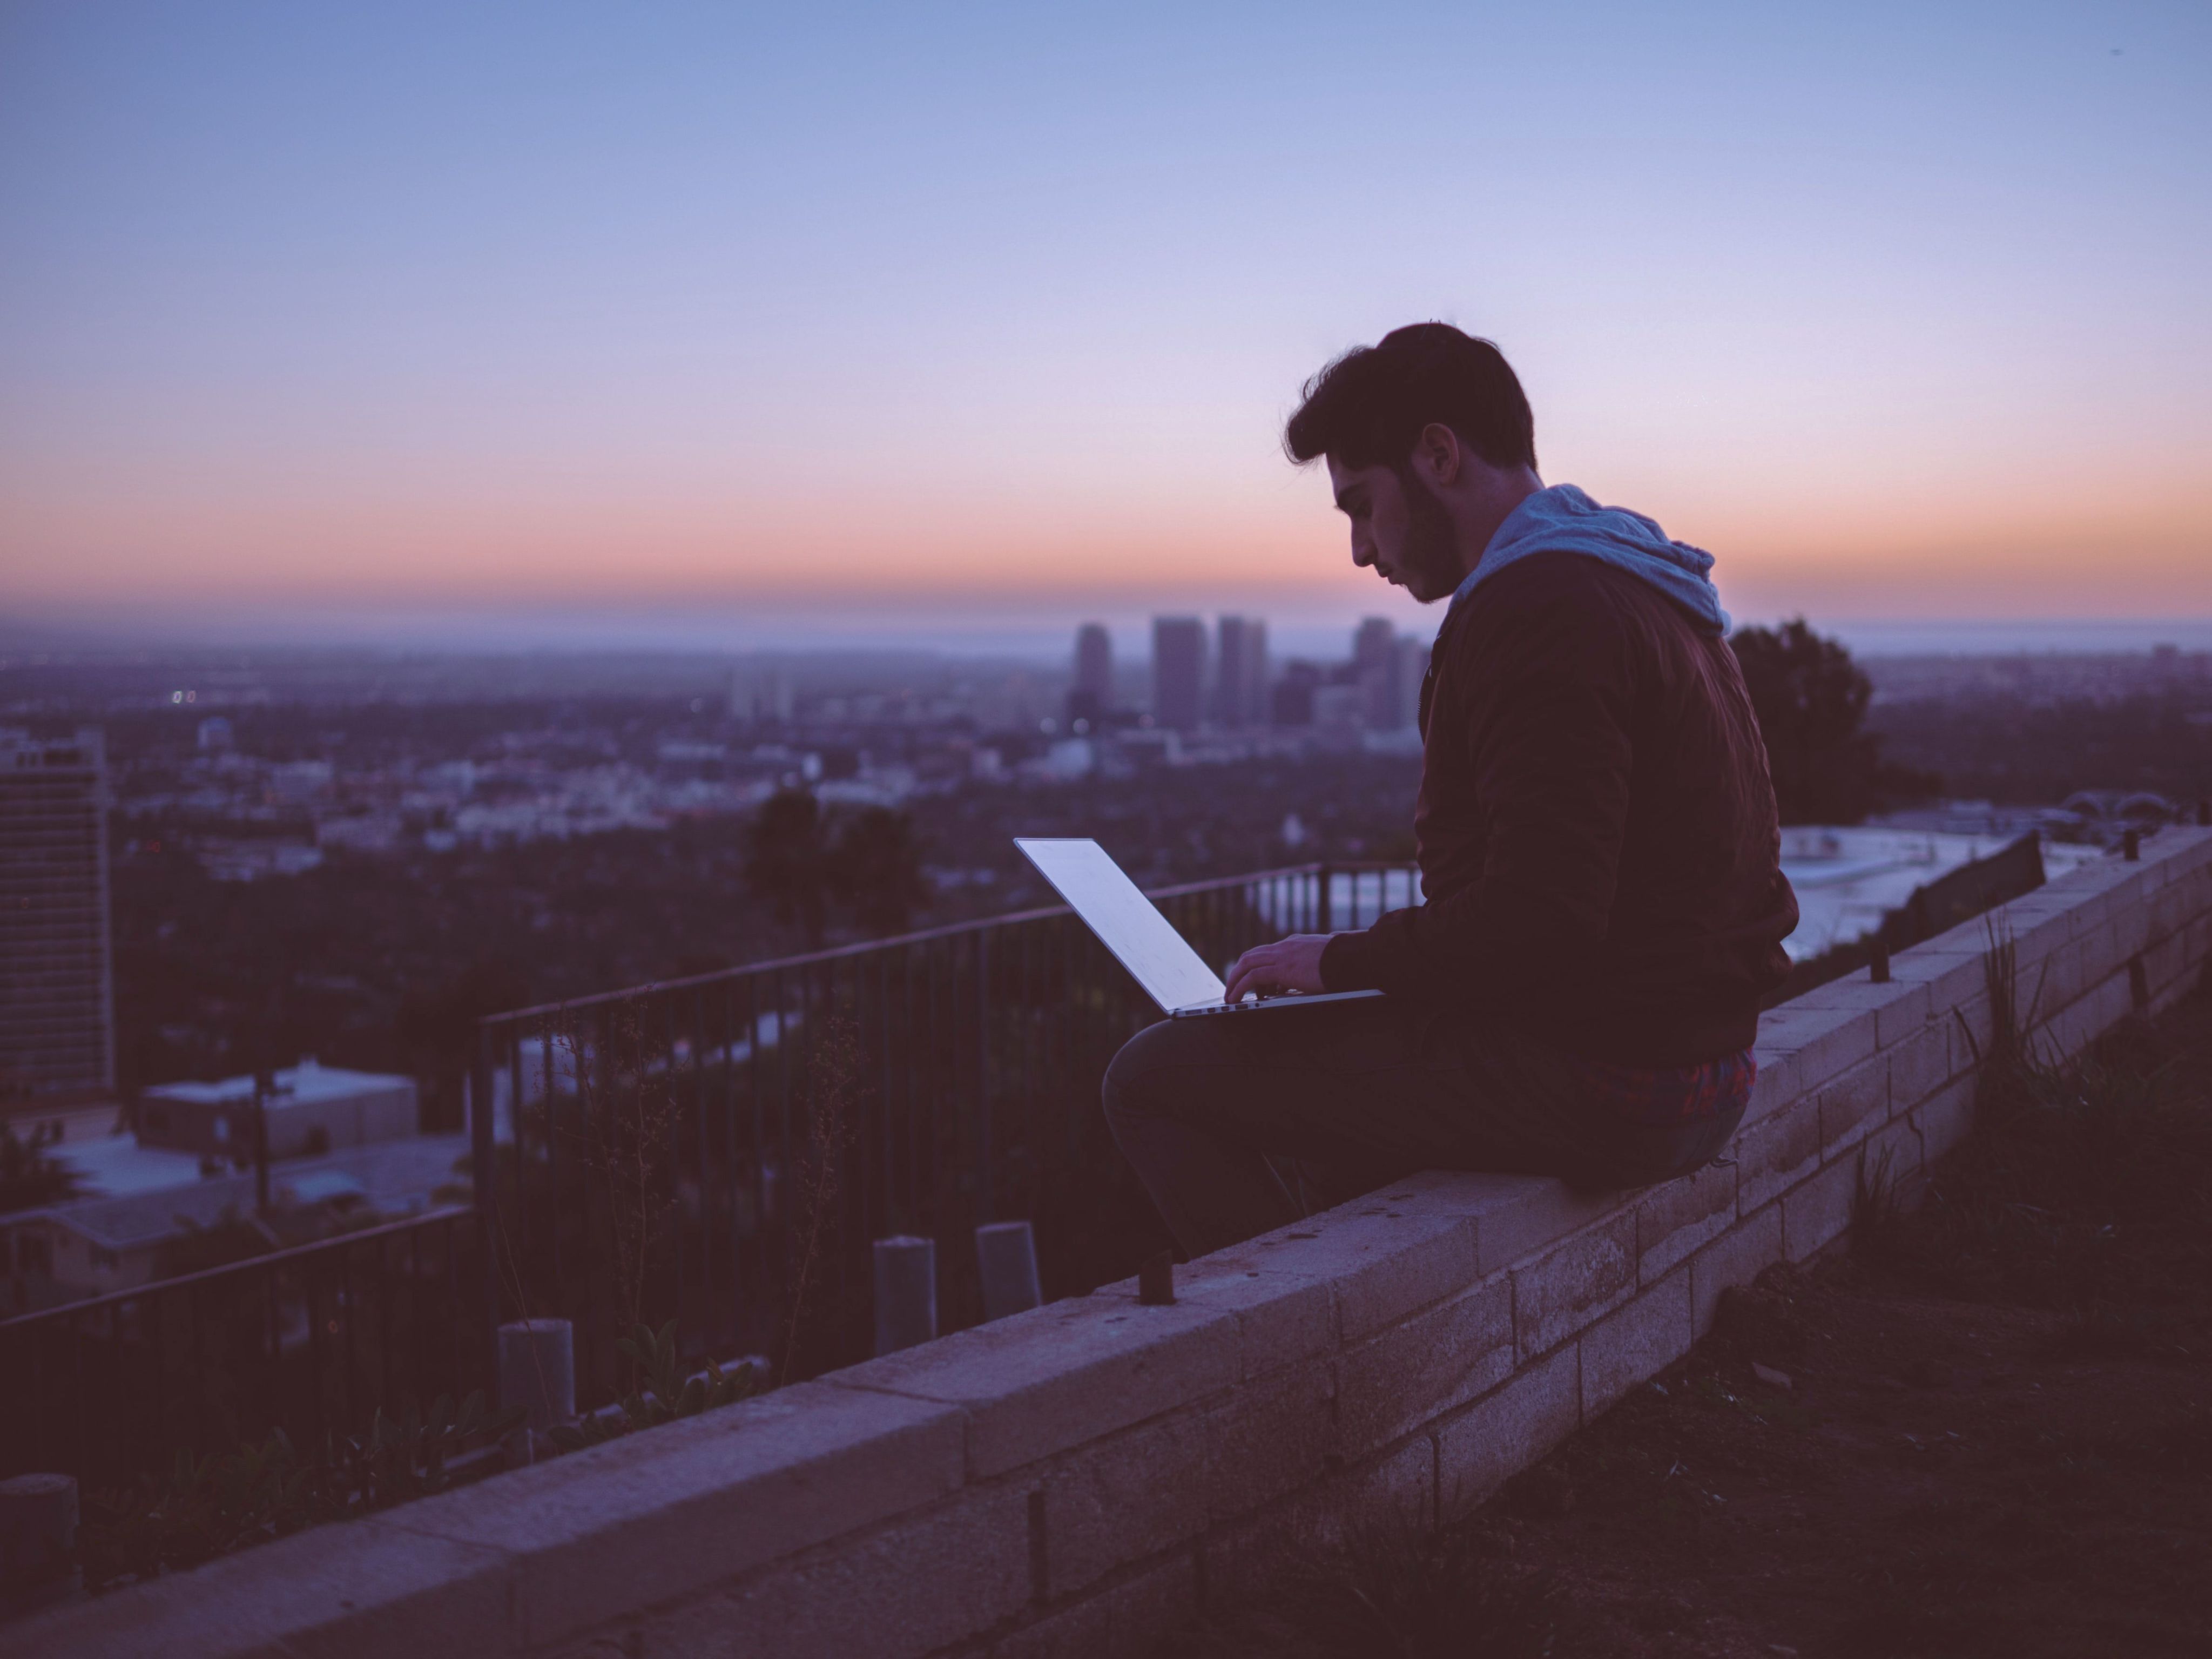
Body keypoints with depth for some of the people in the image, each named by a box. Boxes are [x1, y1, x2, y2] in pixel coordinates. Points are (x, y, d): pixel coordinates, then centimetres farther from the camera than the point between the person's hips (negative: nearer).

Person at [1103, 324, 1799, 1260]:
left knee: (1157, 1076, -5)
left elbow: (1540, 920, -26)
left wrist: (1344, 959, -12)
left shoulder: (1539, 611, -19)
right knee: (1305, 1057, 29)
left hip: (1597, 1086, -10)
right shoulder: (1637, 586, 15)